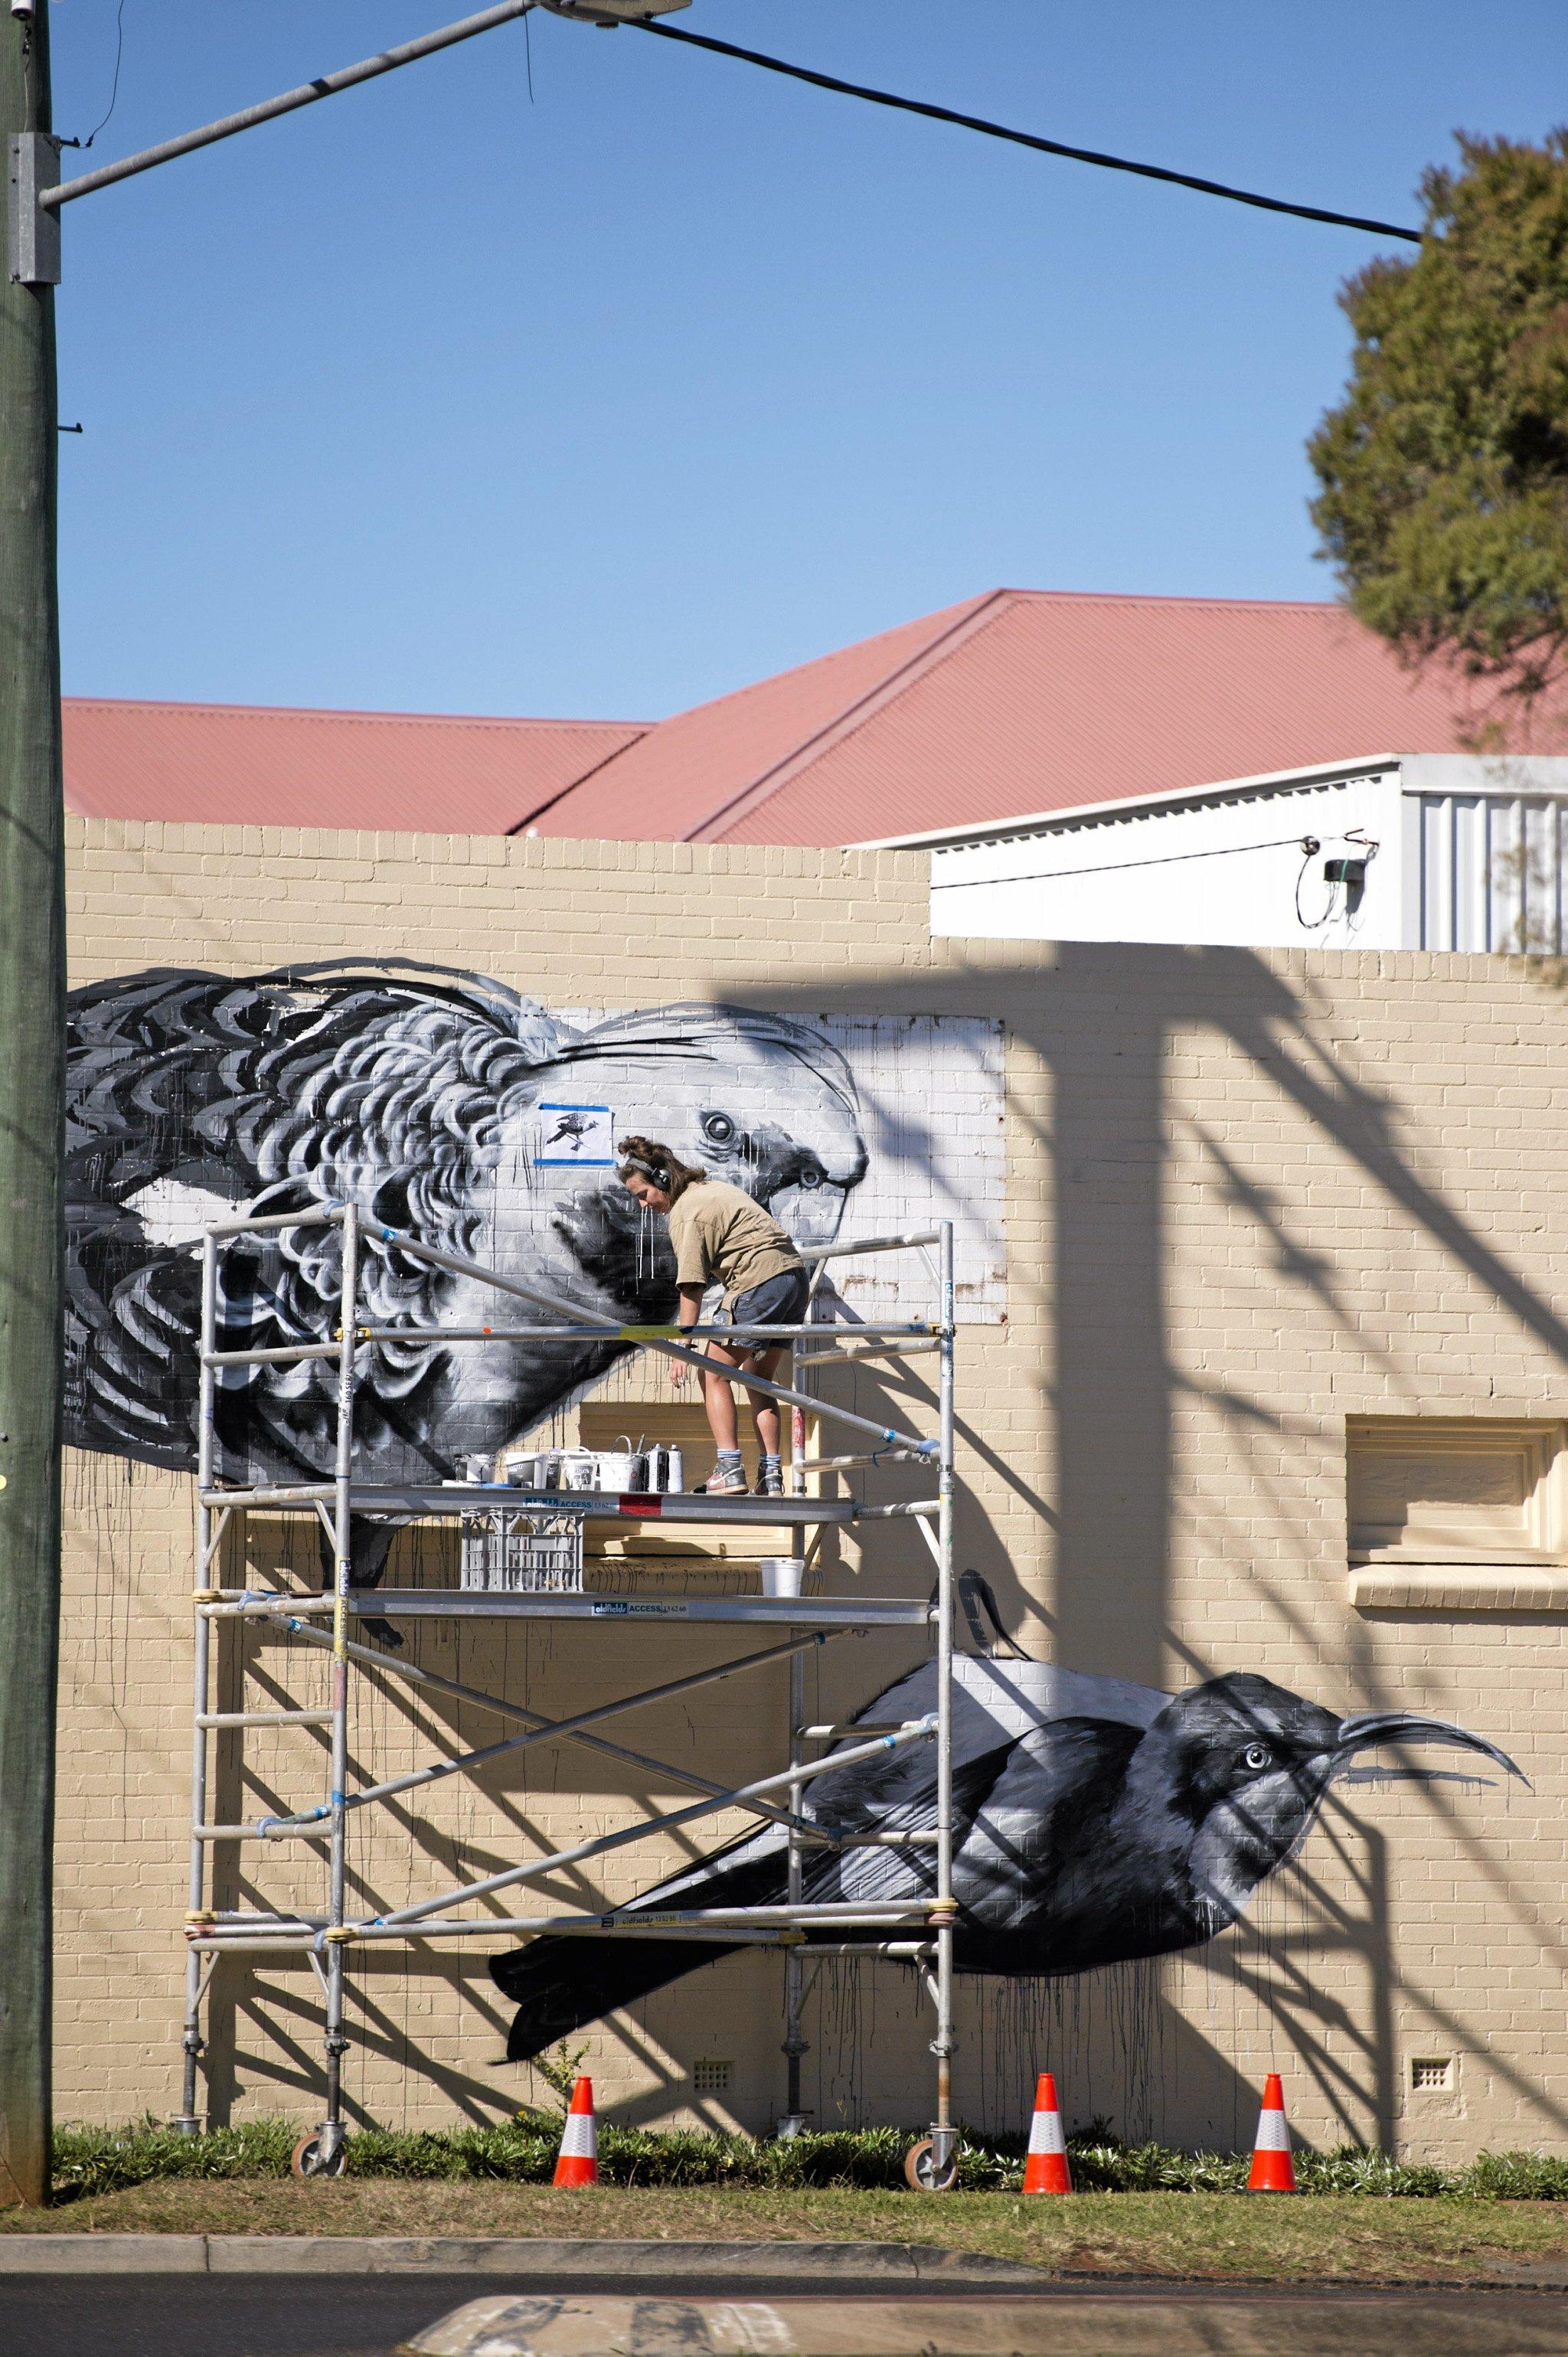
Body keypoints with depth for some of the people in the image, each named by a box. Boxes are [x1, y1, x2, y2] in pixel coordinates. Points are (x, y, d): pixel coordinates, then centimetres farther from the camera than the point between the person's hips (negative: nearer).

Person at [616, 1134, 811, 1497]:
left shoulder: (684, 1213, -10)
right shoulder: (713, 1187, 19)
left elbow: (690, 1289, -14)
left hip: (760, 1283, -9)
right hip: (796, 1274, 9)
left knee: (714, 1374, 0)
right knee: (758, 1379, 15)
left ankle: (730, 1470, -10)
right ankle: (771, 1476, 8)